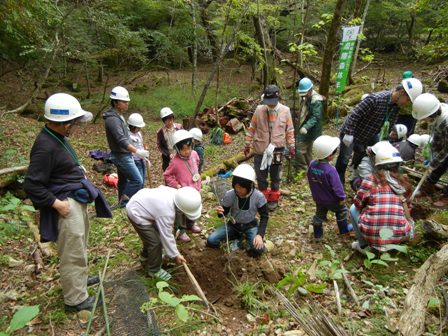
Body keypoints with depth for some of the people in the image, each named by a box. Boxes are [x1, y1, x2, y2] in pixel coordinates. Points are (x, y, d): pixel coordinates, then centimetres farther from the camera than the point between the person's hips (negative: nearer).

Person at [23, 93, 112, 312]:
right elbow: (32, 185, -24)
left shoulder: (58, 137, 5)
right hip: (67, 204, -10)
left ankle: (80, 278, 47)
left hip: (77, 198, 10)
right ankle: (75, 299, 20)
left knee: (79, 245, 26)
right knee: (72, 253, 3)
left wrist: (81, 184, 14)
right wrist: (57, 203, -21)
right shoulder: (45, 147, -25)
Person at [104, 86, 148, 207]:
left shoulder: (117, 116, 11)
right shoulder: (112, 119, -21)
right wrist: (137, 151, -34)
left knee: (124, 180, 17)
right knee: (137, 180, -7)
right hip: (121, 156, -10)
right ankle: (124, 201, 3)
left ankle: (123, 203, 28)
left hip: (123, 155, 10)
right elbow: (121, 140, -29)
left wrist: (133, 151, 22)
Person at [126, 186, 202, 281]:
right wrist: (175, 255, -11)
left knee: (152, 235, 26)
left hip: (140, 202, 9)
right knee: (155, 242, -5)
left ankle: (145, 255, 51)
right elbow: (167, 236, -23)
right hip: (137, 213, -9)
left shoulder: (175, 193, -14)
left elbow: (161, 188, 7)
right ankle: (154, 270, 16)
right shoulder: (166, 213, -35)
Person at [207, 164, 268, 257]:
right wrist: (220, 212, -31)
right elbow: (224, 213, -5)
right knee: (211, 241, -15)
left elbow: (264, 216, -10)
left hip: (250, 226, -2)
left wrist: (260, 234, -22)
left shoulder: (258, 196, -23)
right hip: (233, 225, 2)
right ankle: (237, 235, 8)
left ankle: (248, 238, 7)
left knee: (258, 250, -27)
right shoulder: (229, 195, -20)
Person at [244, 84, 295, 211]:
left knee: (275, 177, 15)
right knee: (261, 176, 11)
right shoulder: (259, 110, -8)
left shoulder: (285, 111, -7)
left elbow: (289, 130, 2)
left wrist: (291, 147, 4)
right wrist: (247, 144, 6)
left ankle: (274, 199, 33)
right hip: (260, 150, 0)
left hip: (277, 150, 0)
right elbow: (251, 128, 2)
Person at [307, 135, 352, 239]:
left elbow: (310, 180, 4)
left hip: (318, 198, 5)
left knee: (319, 214, 20)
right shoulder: (330, 170, -32)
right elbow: (336, 186, -24)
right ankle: (344, 229, 36)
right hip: (331, 199, -5)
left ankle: (317, 233, 29)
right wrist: (341, 197, -9)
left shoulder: (312, 164, -11)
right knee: (341, 211, 20)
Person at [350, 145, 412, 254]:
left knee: (353, 208, 22)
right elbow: (406, 207, 14)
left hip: (371, 233, -3)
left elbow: (358, 203, 3)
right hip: (399, 235, 3)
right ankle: (392, 244, 21)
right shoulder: (403, 181, 4)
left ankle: (363, 245, 17)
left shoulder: (370, 180, -5)